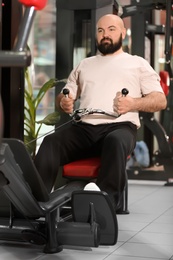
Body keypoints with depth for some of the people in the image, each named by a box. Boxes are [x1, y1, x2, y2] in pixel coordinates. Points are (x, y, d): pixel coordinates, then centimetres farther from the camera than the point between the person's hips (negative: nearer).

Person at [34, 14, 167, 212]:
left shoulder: (138, 64, 18)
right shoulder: (84, 64, 29)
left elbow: (160, 100, 8)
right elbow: (63, 97, 25)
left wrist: (133, 104, -12)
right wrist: (64, 102, -1)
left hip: (120, 127, -3)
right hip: (83, 128, 3)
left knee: (115, 142, -39)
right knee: (51, 142, -27)